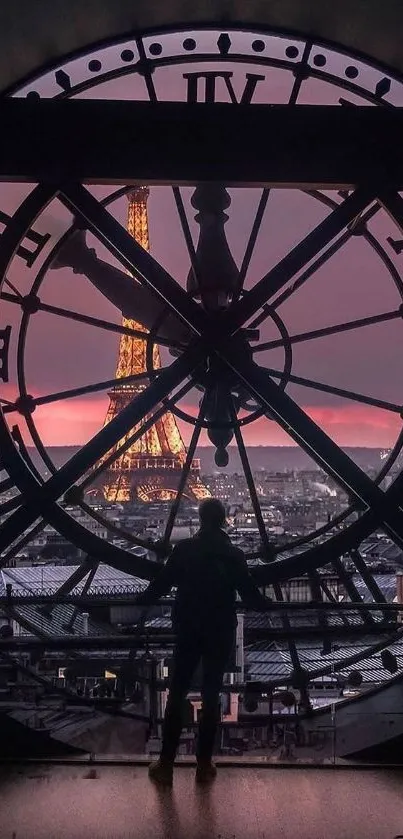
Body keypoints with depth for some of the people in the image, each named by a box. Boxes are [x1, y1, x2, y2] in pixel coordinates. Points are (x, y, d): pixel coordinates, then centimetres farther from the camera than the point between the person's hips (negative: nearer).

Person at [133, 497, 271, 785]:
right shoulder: (234, 555, -7)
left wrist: (139, 600, 16)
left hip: (188, 631, 0)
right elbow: (250, 595, -2)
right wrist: (267, 604, 20)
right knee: (211, 697, 10)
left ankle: (166, 764, 9)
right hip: (221, 634, 0)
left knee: (177, 695, 7)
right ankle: (204, 765, 14)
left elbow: (160, 584, -2)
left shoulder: (183, 549, -8)